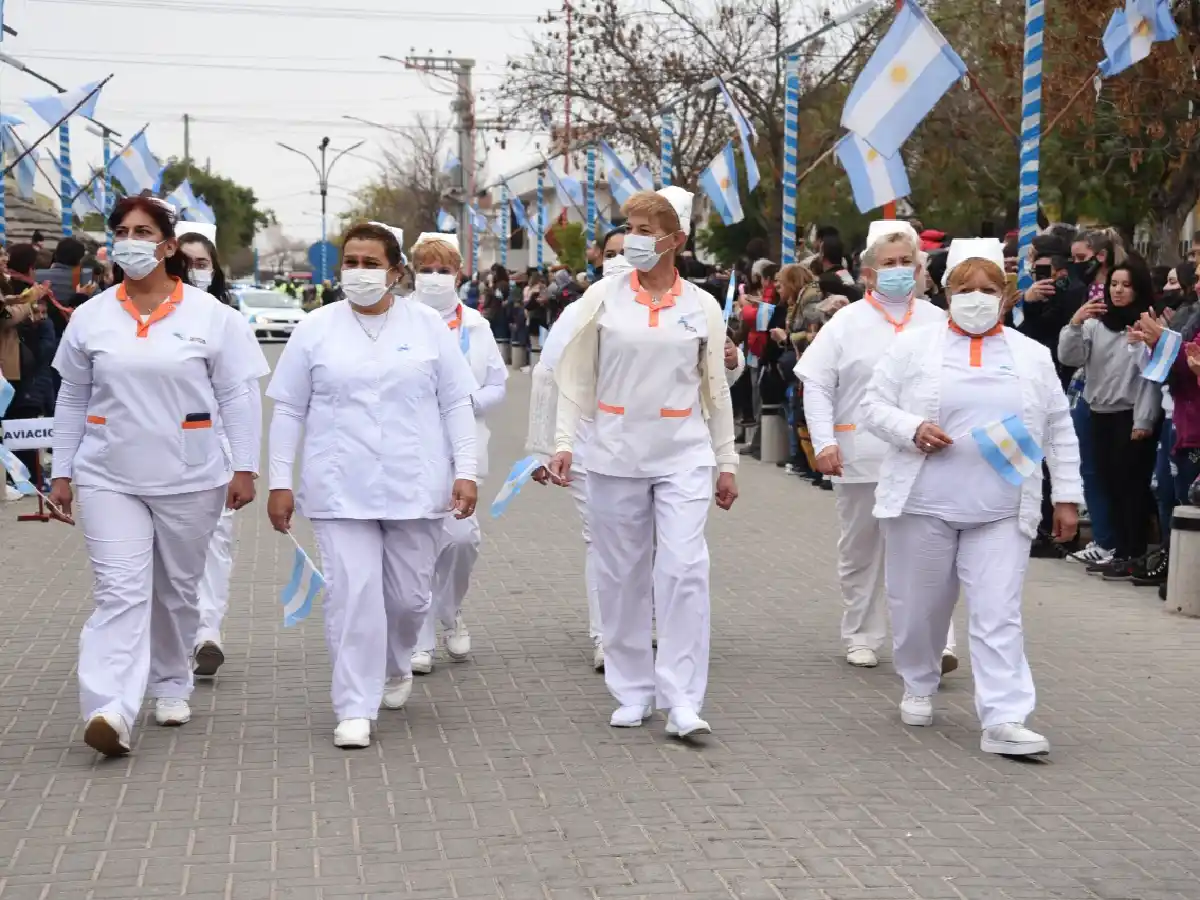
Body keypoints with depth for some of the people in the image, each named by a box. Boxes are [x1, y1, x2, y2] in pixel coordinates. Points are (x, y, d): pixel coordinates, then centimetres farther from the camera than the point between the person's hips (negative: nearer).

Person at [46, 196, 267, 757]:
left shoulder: (209, 315, -2)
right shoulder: (90, 318, 4)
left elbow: (235, 397, 0)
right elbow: (71, 401, 10)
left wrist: (244, 467, -6)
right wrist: (62, 472, 9)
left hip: (190, 478, 0)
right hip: (109, 479, 0)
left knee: (177, 591, 13)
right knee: (120, 593, -11)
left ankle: (171, 684, 33)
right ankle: (110, 711, -21)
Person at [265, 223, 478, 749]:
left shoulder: (428, 326, 5)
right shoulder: (315, 329, 4)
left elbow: (457, 404, 6)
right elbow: (288, 410, 6)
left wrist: (466, 470, -3)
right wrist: (280, 482, 1)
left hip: (414, 486, 1)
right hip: (340, 489, -1)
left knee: (409, 595, 7)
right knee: (351, 594, -7)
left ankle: (397, 663, 38)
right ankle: (354, 709, -1)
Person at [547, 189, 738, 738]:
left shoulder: (702, 306, 5)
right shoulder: (603, 297, 3)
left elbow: (716, 388, 10)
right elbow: (576, 375, 5)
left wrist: (727, 461, 10)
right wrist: (563, 442, -4)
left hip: (684, 455, -1)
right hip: (616, 453, 1)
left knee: (684, 570, -10)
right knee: (622, 574, 6)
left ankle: (682, 701, -7)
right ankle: (633, 692, 19)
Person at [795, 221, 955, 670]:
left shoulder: (937, 321, 7)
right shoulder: (847, 322, 2)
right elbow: (816, 385, 0)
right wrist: (824, 442, -9)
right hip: (860, 457, 0)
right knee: (861, 550, 11)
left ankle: (935, 642, -10)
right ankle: (861, 637, 24)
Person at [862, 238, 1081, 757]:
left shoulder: (1033, 356, 9)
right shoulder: (914, 346, 3)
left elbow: (1059, 431, 13)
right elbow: (874, 406, 3)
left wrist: (1067, 495, 8)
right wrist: (911, 429, -15)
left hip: (1002, 510, 0)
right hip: (923, 501, 0)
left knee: (998, 615, -7)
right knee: (920, 606, 12)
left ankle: (1003, 720, -10)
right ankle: (918, 687, 35)